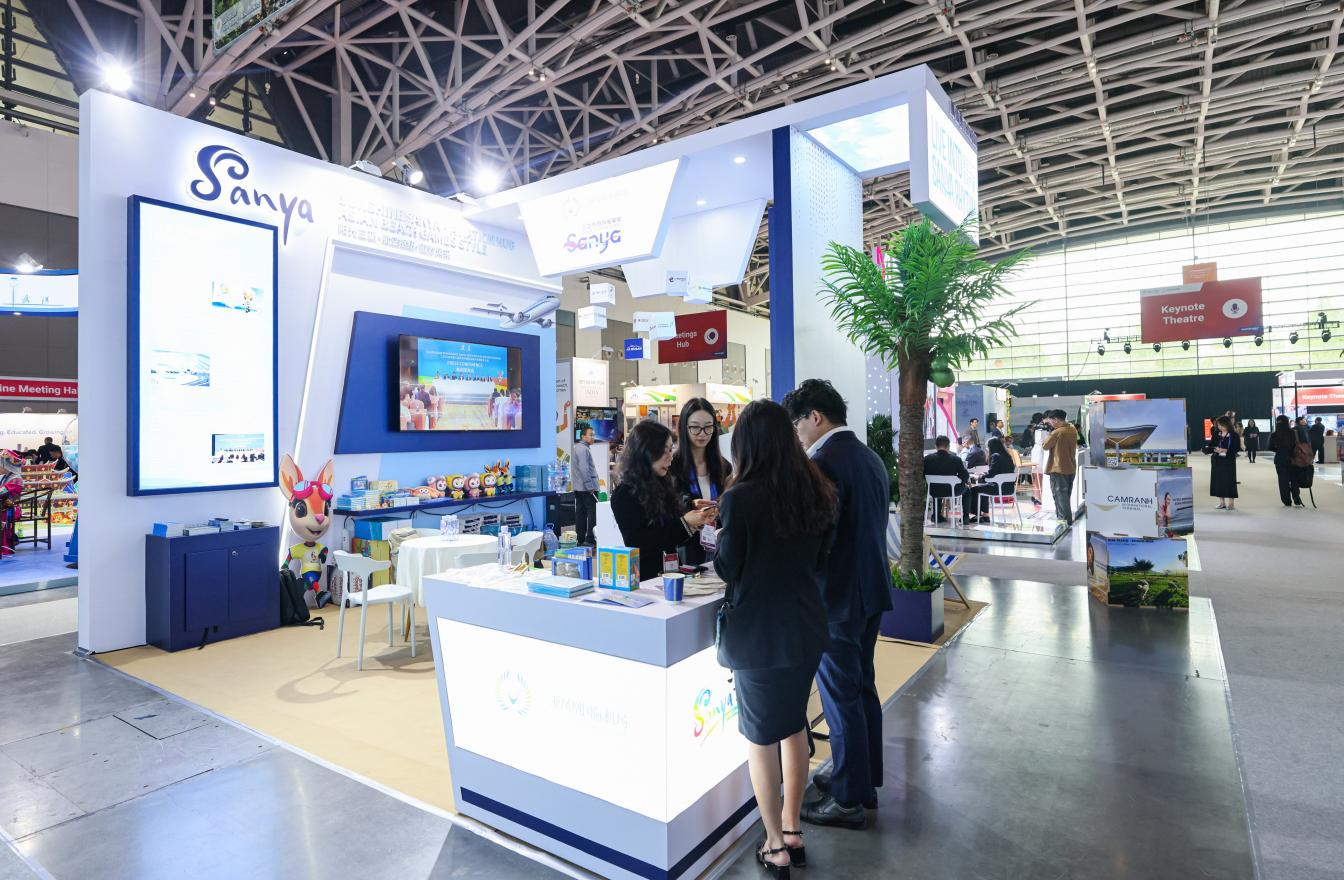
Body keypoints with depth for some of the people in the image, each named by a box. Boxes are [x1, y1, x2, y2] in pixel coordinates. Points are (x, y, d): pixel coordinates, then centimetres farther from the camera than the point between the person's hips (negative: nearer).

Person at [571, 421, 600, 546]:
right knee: (593, 513, -8)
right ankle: (590, 540, -10)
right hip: (587, 488, -10)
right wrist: (590, 487, -18)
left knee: (580, 513, 11)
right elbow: (584, 469, -21)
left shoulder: (577, 448, 17)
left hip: (578, 488, 10)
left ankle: (580, 539, 15)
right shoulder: (583, 449, -15)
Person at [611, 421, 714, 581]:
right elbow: (639, 545, -13)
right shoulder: (624, 495, -6)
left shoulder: (663, 486, 13)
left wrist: (699, 523, 0)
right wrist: (684, 524, -15)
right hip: (645, 578, -6)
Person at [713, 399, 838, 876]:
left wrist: (719, 537, 6)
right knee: (794, 726, 22)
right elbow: (821, 561, 9)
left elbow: (728, 569, -11)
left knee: (761, 737, 11)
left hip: (758, 631, -6)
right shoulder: (817, 491, -1)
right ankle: (792, 830, 37)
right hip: (805, 626, 6)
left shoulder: (740, 497, -19)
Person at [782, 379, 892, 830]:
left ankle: (848, 800, 19)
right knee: (863, 687, 20)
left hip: (837, 597, -9)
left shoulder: (825, 463, -21)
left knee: (841, 697, 4)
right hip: (871, 589, 9)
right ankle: (865, 780, 36)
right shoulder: (871, 458, 8)